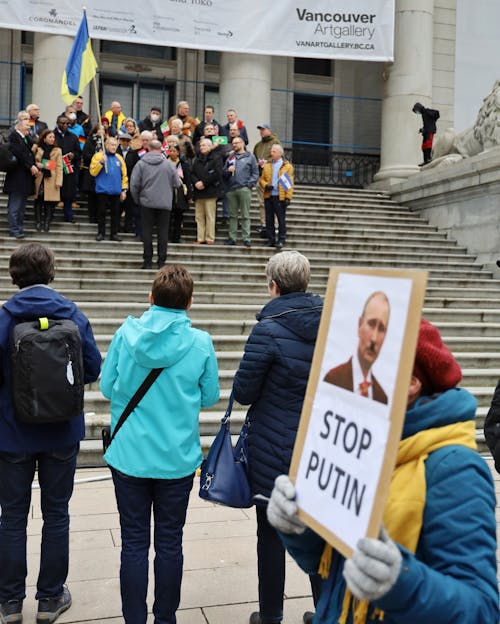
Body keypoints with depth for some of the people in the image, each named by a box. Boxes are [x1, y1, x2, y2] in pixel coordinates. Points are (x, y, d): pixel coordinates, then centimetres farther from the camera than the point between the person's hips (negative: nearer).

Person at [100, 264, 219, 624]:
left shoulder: (126, 334, -8)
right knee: (170, 544, 13)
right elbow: (210, 397, 0)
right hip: (177, 459, 0)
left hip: (129, 455, 1)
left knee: (134, 544, 10)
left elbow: (107, 387, 1)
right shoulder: (200, 343, -11)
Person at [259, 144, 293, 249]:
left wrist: (288, 197, -12)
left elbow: (290, 183, -4)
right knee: (269, 219, 7)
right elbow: (261, 179, 14)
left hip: (280, 197, -4)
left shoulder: (287, 166, 1)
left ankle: (281, 240, 5)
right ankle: (271, 240, 14)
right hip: (268, 196, 5)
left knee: (281, 219, -1)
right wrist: (266, 185, -8)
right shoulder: (267, 165, 15)